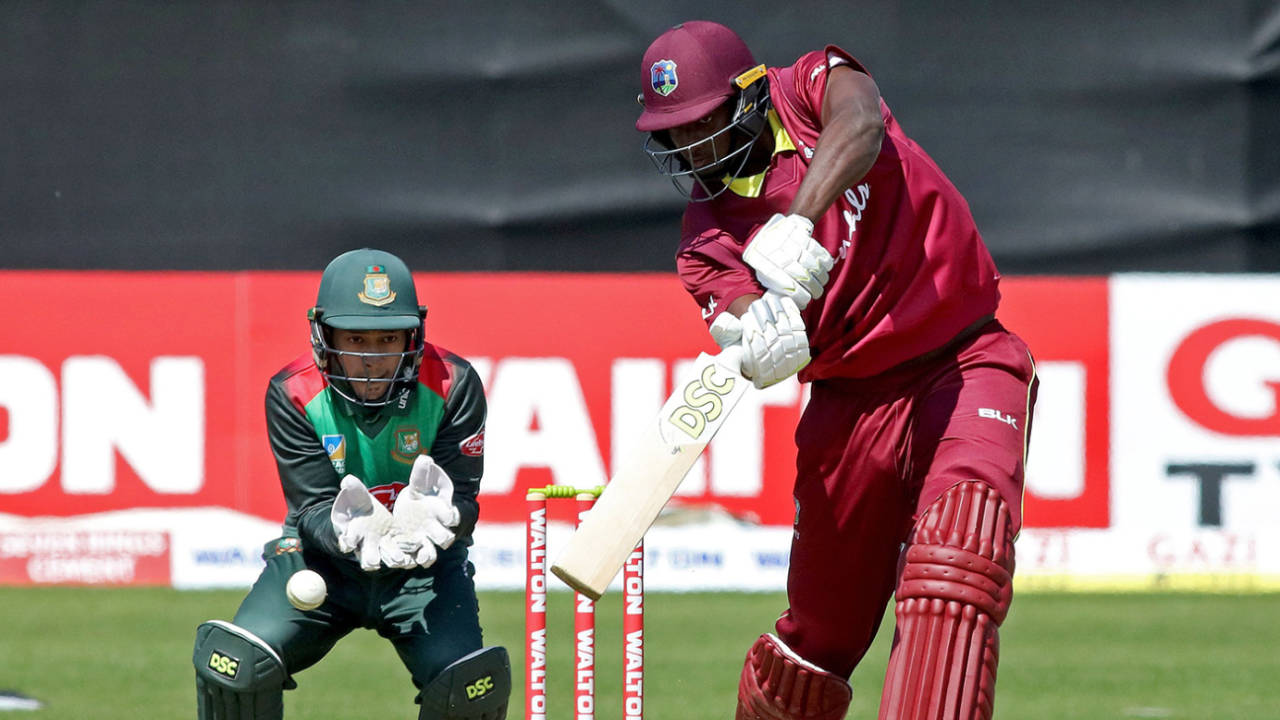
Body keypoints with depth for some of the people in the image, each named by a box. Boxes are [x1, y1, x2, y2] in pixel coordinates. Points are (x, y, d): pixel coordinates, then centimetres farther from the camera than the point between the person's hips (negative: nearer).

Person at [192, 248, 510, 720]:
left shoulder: (452, 385, -15)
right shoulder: (293, 394, -15)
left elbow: (462, 497, -17)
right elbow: (314, 505, -19)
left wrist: (432, 524, -43)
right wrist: (355, 537, -44)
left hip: (425, 562, 0)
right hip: (325, 554, 0)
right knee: (235, 662, -21)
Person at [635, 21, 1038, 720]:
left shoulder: (813, 86, -2)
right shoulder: (707, 232, 3)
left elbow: (858, 130, -27)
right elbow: (748, 331, -15)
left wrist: (797, 221, -44)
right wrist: (762, 341, -40)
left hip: (965, 366, -4)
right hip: (849, 397, 4)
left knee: (953, 566, -27)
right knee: (817, 632, 6)